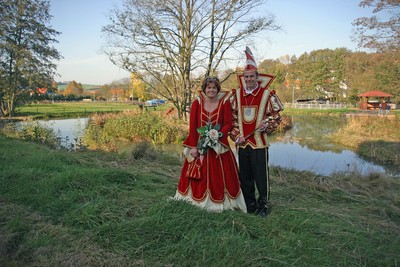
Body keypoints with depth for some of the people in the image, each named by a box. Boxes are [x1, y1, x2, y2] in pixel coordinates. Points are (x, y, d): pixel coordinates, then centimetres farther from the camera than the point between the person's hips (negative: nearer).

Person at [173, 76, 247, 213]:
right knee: (198, 176, 6)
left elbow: (228, 124, -1)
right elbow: (192, 126, -2)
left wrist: (218, 134, -18)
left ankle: (220, 201, 17)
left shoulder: (224, 102, 0)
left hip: (219, 145, 0)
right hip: (199, 145, 1)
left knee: (219, 175, 4)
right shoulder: (197, 103, 1)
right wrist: (193, 146, -7)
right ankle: (198, 200, 21)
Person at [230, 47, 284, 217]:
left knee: (261, 176, 2)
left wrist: (266, 125, -15)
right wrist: (236, 135, 0)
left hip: (259, 142, -3)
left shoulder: (267, 94, -3)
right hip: (242, 142, 4)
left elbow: (276, 116, 3)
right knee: (244, 176, 12)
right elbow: (232, 117, 10)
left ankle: (262, 206, 19)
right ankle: (250, 205, 28)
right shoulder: (236, 94, 7)